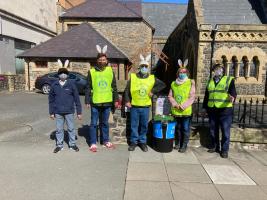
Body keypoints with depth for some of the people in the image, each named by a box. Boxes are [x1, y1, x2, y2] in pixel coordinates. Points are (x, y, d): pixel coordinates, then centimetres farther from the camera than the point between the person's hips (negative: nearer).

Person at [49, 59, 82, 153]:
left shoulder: (71, 84, -5)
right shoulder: (54, 85, 1)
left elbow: (77, 98, -4)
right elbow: (51, 99, 7)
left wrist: (79, 112, -4)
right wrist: (51, 112, 6)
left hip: (69, 111, -1)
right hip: (58, 112, 2)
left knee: (71, 128, 10)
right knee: (59, 129, 12)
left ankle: (72, 144, 25)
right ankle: (59, 145, 27)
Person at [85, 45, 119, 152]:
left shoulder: (110, 71, 4)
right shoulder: (92, 71, -3)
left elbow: (114, 86, 8)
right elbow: (88, 88, -2)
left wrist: (116, 99, 5)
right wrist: (87, 101, -5)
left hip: (107, 102, 2)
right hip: (95, 103, -2)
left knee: (105, 123, 16)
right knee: (94, 123, 7)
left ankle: (106, 141, 30)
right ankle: (93, 143, 19)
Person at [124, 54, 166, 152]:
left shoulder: (152, 78, 2)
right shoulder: (133, 77, -1)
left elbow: (162, 85, 10)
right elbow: (127, 90, 3)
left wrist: (153, 91, -1)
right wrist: (127, 101, -5)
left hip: (145, 107, 1)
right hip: (134, 106, -1)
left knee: (144, 125, 10)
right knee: (134, 125, 7)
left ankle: (142, 141, 26)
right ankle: (134, 141, 23)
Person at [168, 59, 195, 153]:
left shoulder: (190, 83, -2)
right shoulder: (173, 84, 8)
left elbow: (192, 97, -7)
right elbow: (170, 96, 7)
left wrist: (183, 106, -15)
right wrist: (176, 104, -8)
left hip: (186, 111, -3)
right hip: (175, 111, 3)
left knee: (185, 129, 4)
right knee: (177, 128, 15)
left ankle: (184, 145, 16)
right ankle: (177, 143, 30)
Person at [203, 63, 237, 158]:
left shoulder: (229, 79, 3)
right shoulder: (210, 81, 15)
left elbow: (233, 92, -8)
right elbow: (206, 95, 17)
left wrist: (232, 97, -31)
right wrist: (205, 107, 13)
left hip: (225, 110, -4)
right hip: (212, 110, 4)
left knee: (225, 131, 1)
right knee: (213, 130, 11)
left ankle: (224, 150, 12)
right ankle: (214, 146, 26)